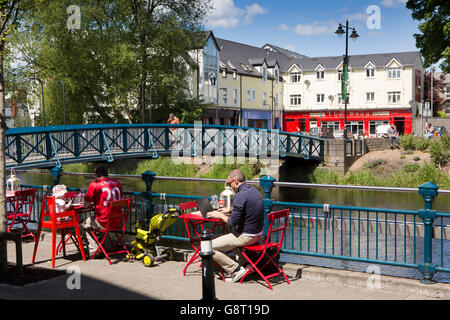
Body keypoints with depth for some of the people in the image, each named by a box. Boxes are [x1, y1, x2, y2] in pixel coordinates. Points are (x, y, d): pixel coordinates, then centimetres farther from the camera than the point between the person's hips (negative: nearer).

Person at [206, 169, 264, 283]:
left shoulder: (240, 196, -22)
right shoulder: (255, 190, 7)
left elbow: (233, 222, -20)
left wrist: (220, 215, -3)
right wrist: (230, 211, 18)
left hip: (246, 237, -10)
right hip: (258, 234, 10)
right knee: (229, 236, 36)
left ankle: (236, 269, -3)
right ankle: (243, 262, 23)